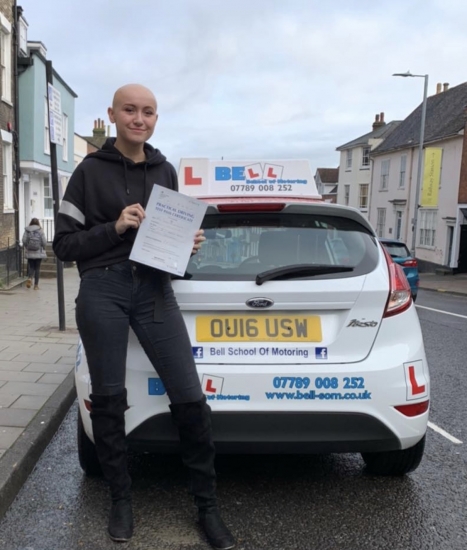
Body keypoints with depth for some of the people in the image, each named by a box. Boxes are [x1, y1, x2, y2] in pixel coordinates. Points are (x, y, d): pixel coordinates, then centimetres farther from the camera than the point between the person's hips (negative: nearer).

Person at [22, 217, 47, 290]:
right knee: (37, 268, 7)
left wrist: (27, 247, 12)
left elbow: (24, 240, -6)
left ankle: (29, 278, -13)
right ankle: (36, 285, 9)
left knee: (31, 267, 15)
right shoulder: (40, 231, -6)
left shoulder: (26, 231, -2)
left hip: (29, 253, 1)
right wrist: (43, 248, 10)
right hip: (39, 253, -1)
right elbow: (44, 241, -8)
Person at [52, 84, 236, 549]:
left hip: (154, 289, 2)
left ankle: (207, 505, 15)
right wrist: (115, 228, -14)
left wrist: (188, 244, 0)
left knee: (190, 398, -3)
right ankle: (120, 499, 28)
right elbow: (64, 245, 0)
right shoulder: (90, 171, 2)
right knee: (108, 400, 6)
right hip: (102, 293, -2)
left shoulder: (165, 171, 12)